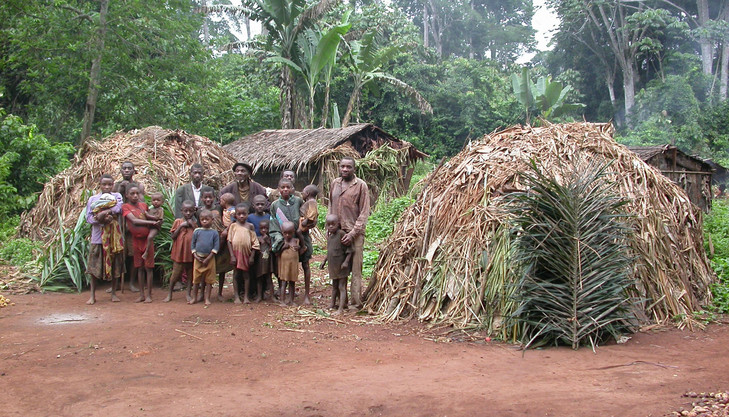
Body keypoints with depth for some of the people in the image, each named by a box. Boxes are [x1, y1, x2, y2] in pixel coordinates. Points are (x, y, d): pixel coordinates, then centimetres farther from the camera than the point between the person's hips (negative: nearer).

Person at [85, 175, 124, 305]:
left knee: (115, 265, 5)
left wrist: (104, 213, -20)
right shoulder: (93, 199, 9)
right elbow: (88, 217, 1)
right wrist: (100, 219, -17)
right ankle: (92, 295, 6)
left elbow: (119, 207, -12)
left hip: (114, 235, 0)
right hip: (98, 236, 0)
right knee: (94, 265, -1)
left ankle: (114, 293, 17)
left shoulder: (117, 196, 9)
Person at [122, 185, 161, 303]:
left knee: (148, 267, 0)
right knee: (139, 268, 6)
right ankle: (141, 294, 15)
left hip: (147, 239, 2)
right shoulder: (125, 207, -4)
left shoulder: (144, 205, 7)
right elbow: (134, 221, -16)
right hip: (136, 240, -2)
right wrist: (152, 222, -19)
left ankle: (149, 294, 6)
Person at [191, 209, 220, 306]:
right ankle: (194, 297, 19)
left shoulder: (214, 232, -1)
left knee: (209, 280, 4)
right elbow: (193, 245, 6)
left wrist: (208, 259, -11)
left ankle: (207, 299, 11)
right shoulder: (197, 231, 2)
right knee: (196, 279, 8)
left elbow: (216, 247, -4)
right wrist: (196, 256, -7)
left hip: (209, 259, -1)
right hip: (198, 259, 1)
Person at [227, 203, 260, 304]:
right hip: (236, 253, 0)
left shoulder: (250, 226, 1)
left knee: (246, 275, 7)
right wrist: (232, 256, -8)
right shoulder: (233, 226, 0)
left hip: (246, 254, 0)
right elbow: (229, 241, -2)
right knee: (236, 275, 6)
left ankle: (246, 296, 13)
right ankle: (237, 296, 13)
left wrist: (252, 256, -4)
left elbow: (254, 242, 2)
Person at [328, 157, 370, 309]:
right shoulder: (334, 183, 11)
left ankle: (356, 302, 4)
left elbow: (364, 213, -8)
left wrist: (352, 233, -15)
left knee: (355, 269, -3)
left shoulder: (360, 185, -6)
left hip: (354, 234, -5)